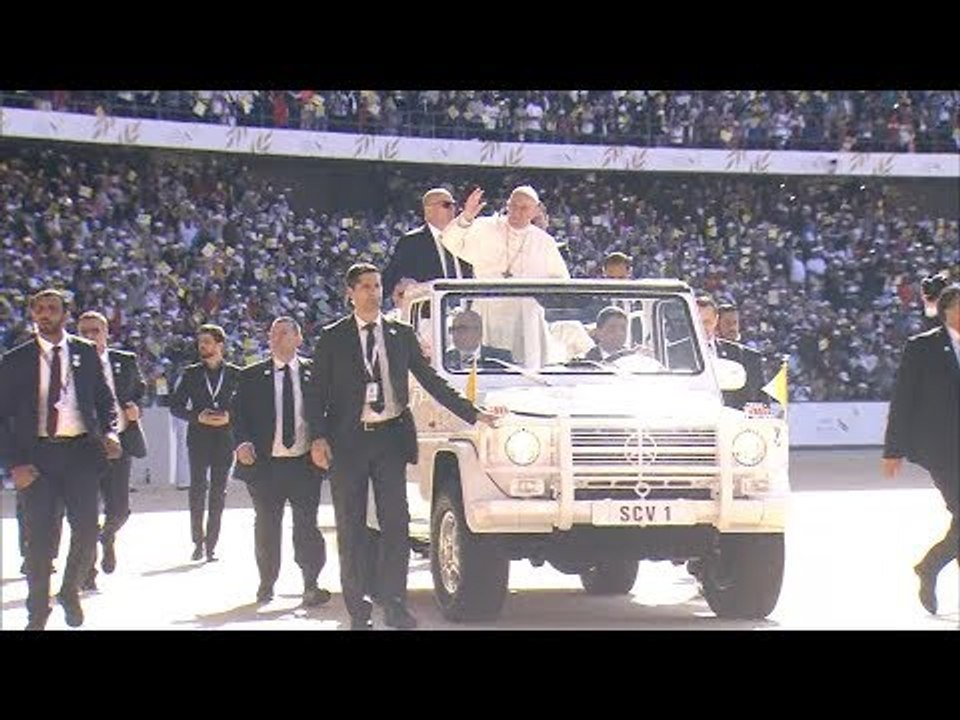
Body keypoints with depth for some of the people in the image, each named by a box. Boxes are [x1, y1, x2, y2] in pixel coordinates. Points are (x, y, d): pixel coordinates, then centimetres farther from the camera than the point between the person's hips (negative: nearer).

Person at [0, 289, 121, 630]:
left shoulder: (86, 353, 8)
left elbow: (105, 398, 13)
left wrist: (110, 432, -7)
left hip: (80, 451, 1)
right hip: (36, 456, -1)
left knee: (87, 530, -5)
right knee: (39, 537, 1)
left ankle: (70, 592, 21)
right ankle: (38, 611, 16)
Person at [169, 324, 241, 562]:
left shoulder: (235, 374, 6)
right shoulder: (191, 373, 8)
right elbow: (176, 406, 7)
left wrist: (229, 416, -10)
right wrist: (198, 416, -9)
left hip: (225, 438, 0)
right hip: (198, 438, 0)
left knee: (219, 491, -1)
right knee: (197, 487, -7)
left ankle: (211, 545, 3)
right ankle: (198, 541, 3)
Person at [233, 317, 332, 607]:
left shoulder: (314, 371, 6)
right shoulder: (251, 376, 7)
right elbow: (238, 414, 4)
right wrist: (242, 443, -12)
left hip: (304, 463, -1)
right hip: (265, 463, 1)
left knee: (307, 526, -1)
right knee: (266, 526, 8)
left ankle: (311, 584, 3)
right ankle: (266, 583, 20)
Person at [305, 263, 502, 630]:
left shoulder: (402, 335, 10)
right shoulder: (332, 338, 4)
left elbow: (431, 381, 13)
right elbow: (316, 393, 2)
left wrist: (473, 414, 7)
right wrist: (318, 438, -11)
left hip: (390, 438, 2)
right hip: (348, 441, -2)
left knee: (396, 524, -1)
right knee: (351, 528, 2)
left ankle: (394, 604, 5)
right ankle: (358, 609, 7)